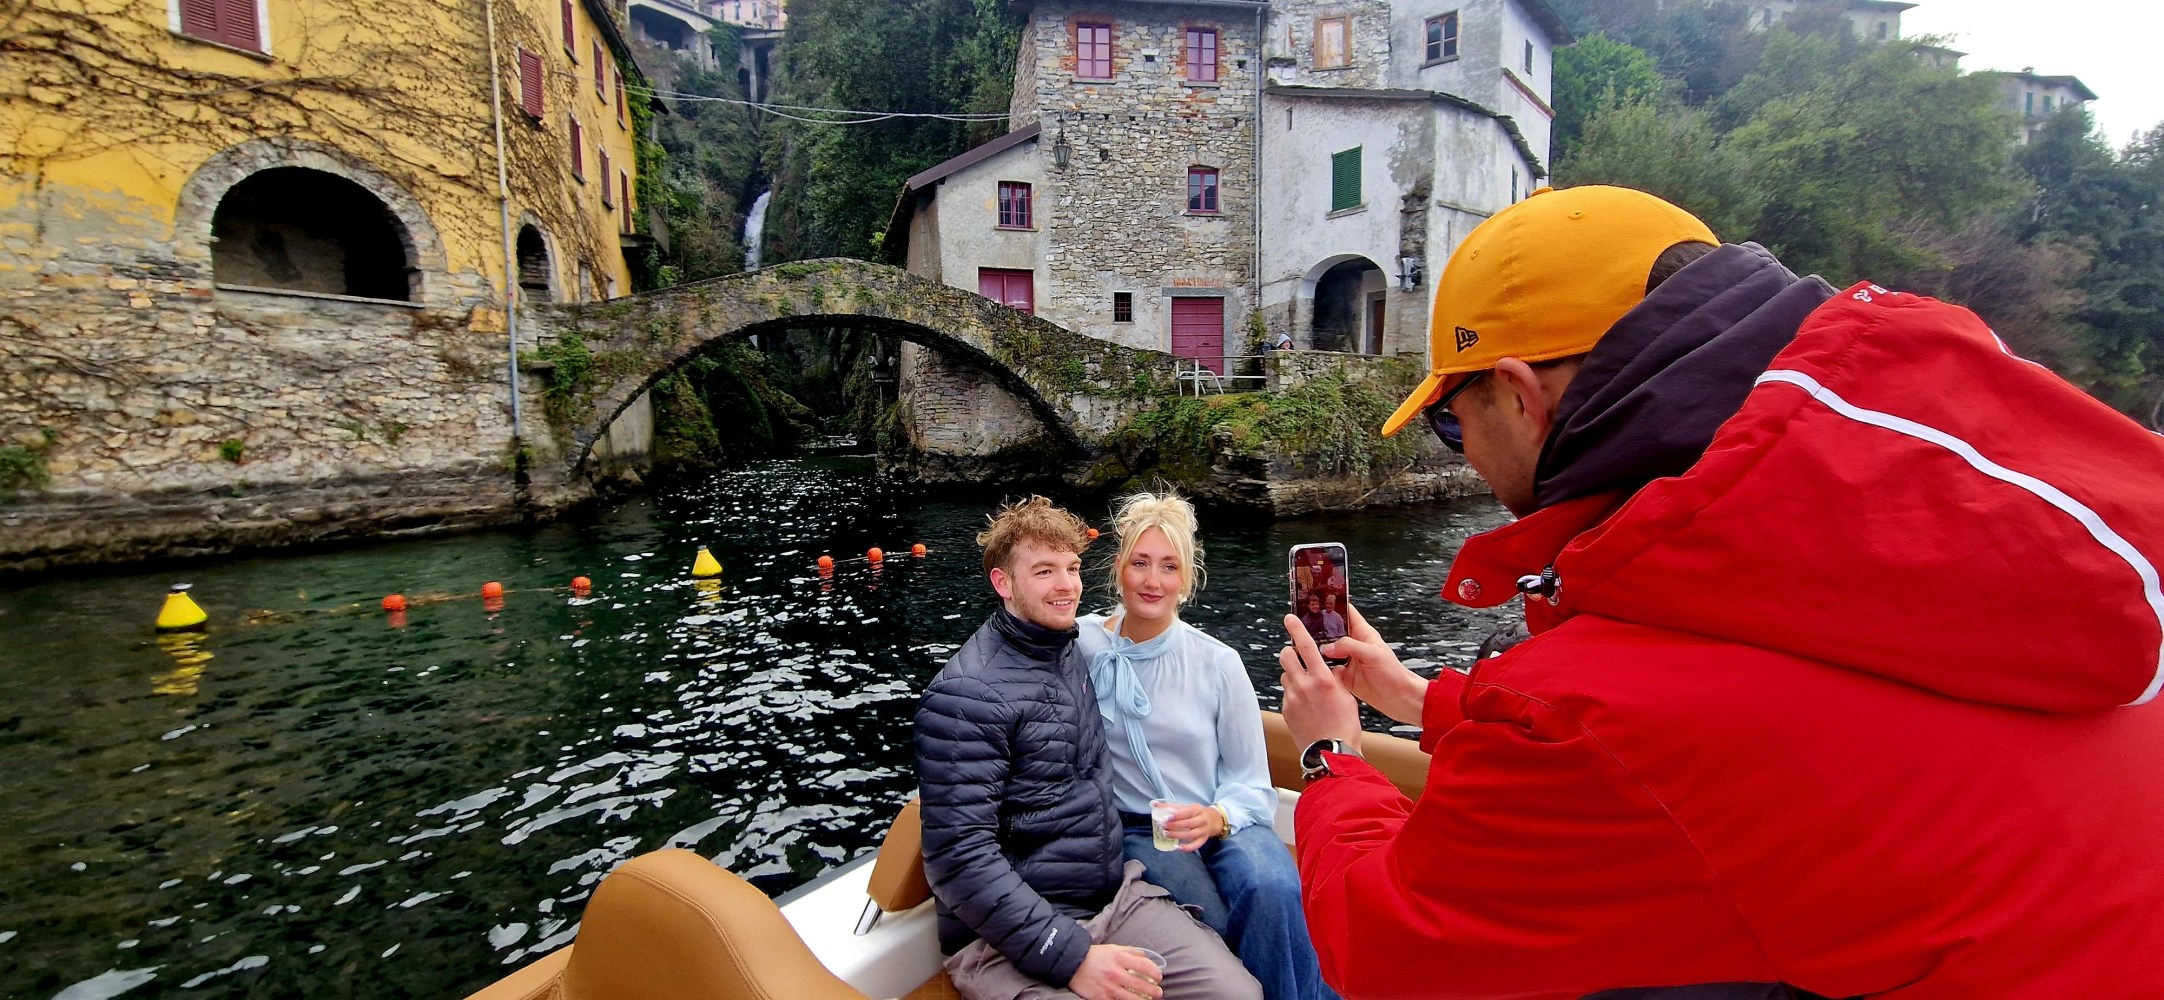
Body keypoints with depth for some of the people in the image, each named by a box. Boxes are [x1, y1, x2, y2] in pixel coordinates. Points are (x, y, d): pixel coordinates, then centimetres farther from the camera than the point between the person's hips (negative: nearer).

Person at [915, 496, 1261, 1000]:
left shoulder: (1073, 653, 9)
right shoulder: (966, 694, -15)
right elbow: (959, 859, -19)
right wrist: (1072, 956, -22)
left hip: (1116, 896, 7)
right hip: (1009, 935, -6)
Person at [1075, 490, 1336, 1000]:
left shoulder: (1218, 663, -3)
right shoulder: (1082, 645, -5)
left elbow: (1252, 786, 0)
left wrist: (1215, 819, -20)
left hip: (1224, 825, 1)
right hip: (1139, 833, -1)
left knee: (1273, 890, -32)